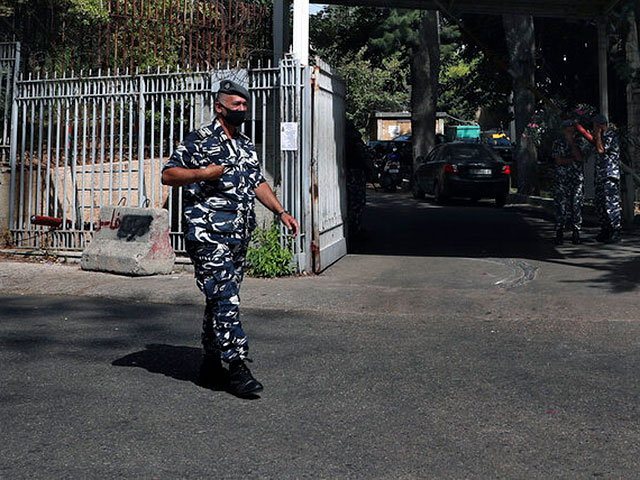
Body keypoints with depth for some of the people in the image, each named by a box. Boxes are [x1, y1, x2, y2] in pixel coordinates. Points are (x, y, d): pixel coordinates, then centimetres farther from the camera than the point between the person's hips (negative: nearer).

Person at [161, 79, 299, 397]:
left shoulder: (246, 147, 19)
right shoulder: (199, 141, -4)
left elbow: (258, 183, 25)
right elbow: (168, 174, -6)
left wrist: (281, 212, 14)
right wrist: (204, 173, -18)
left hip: (239, 238, 8)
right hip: (208, 236, -8)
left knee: (222, 300, 12)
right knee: (224, 299, -12)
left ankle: (211, 366, 21)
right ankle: (237, 368, -9)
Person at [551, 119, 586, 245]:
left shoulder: (578, 142, 8)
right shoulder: (558, 143, 7)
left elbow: (580, 157, -10)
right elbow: (558, 160, -5)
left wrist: (571, 142, -11)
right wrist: (574, 159, -6)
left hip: (577, 179, 1)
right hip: (562, 179, -1)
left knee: (576, 206, -3)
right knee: (561, 206, -5)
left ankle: (576, 234, 2)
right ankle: (559, 234, -2)